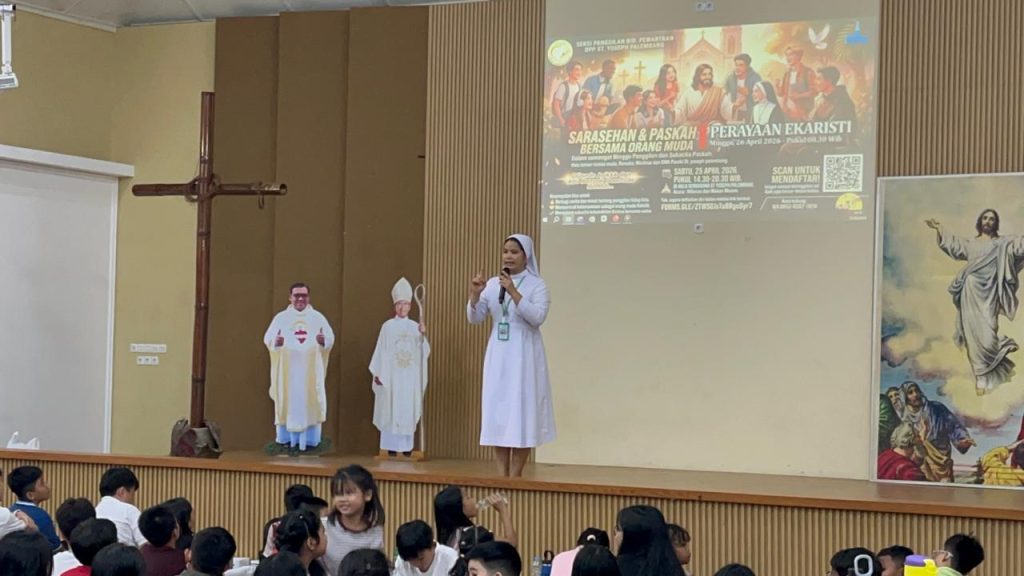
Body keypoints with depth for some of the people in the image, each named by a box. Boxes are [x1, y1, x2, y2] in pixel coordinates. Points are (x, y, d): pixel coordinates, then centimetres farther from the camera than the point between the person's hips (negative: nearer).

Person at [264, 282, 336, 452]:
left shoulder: (318, 317, 6)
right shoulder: (281, 317, 4)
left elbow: (331, 338, -1)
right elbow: (268, 338, -3)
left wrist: (323, 341, -24)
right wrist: (276, 342, -25)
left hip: (310, 370, 0)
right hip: (287, 369, 0)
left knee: (310, 402, -2)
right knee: (288, 401, 0)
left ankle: (309, 439, 2)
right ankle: (286, 437, 6)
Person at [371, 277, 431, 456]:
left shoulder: (415, 327, 8)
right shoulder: (387, 326, 3)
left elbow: (424, 352, 1)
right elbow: (381, 351, 2)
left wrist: (423, 336, -16)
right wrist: (377, 373, -3)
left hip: (410, 376, 2)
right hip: (391, 375, -2)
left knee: (408, 410, 1)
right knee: (391, 409, -4)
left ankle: (407, 447, 4)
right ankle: (391, 446, -1)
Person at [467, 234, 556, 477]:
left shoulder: (537, 284, -3)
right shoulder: (493, 284, 8)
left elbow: (538, 317, -17)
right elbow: (475, 318, 5)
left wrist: (513, 293, -23)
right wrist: (475, 294, -12)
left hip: (524, 355, -4)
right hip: (498, 355, 4)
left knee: (521, 411, -4)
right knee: (497, 412, 3)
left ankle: (515, 477, 0)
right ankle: (502, 476, 8)